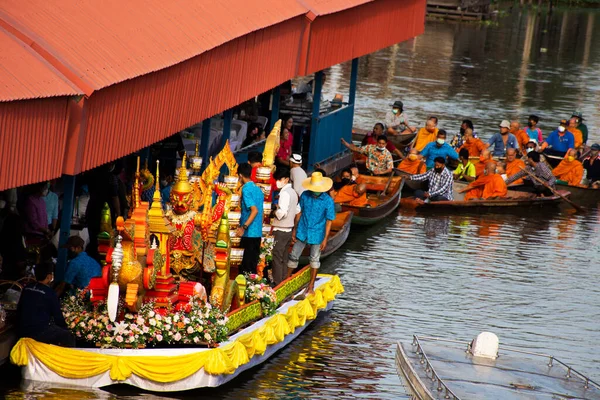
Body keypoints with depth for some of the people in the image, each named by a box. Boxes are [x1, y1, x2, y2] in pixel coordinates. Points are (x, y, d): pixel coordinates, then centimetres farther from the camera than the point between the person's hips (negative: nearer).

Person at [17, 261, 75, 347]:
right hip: (40, 332, -7)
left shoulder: (26, 289, 7)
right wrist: (64, 328, 14)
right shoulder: (50, 293, -10)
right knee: (69, 337, 4)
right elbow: (58, 317, -4)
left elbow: (19, 310, 16)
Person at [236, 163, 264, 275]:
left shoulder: (246, 189, -13)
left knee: (247, 267, -6)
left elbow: (254, 210, -23)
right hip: (258, 233, 8)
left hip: (249, 234, -8)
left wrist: (244, 227, -25)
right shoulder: (258, 189, 13)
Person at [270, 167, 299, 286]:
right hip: (289, 230, 9)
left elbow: (282, 212, -26)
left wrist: (274, 212, -8)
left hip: (280, 230, -9)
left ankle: (277, 283, -5)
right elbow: (297, 210, 21)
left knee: (277, 257, -5)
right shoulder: (293, 192, 11)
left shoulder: (284, 193, -17)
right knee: (284, 258, 13)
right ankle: (282, 282, 17)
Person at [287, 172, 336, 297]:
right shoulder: (305, 196, -6)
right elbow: (299, 213, 5)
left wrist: (325, 239, -10)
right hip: (302, 232, 2)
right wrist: (294, 230, 7)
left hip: (316, 235, -2)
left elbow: (329, 221, -9)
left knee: (314, 259, 11)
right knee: (293, 256, 9)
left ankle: (311, 286, 23)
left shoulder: (328, 201, -14)